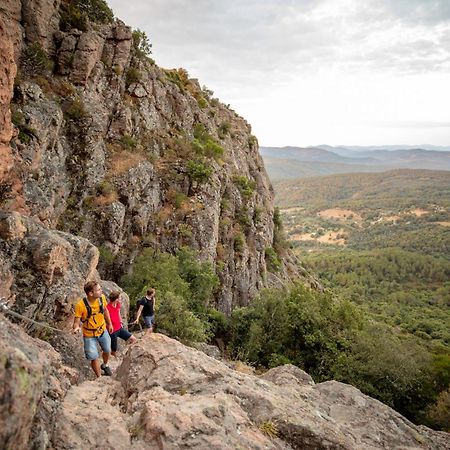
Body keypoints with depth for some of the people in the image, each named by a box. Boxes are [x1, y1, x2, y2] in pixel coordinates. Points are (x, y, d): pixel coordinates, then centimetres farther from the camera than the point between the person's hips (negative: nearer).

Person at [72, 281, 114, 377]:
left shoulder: (102, 298, -17)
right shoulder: (81, 305, -30)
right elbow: (76, 321, -22)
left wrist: (109, 323, 14)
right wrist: (76, 327, -45)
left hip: (103, 331, 4)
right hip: (89, 335, -4)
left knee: (107, 350, 22)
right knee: (94, 357, 2)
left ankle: (105, 365, 55)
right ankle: (99, 377, 27)